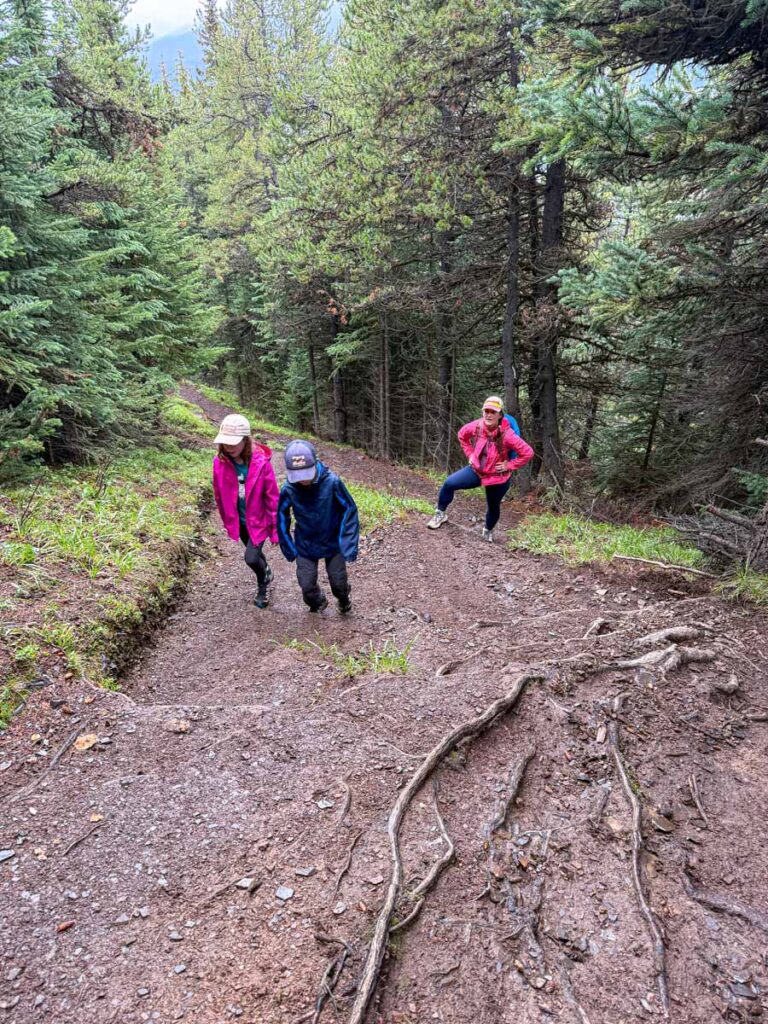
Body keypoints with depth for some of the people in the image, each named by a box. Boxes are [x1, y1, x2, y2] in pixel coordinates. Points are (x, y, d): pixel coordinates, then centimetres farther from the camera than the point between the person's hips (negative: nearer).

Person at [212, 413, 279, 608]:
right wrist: (227, 520, 10)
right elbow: (219, 494, 0)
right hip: (238, 519, 4)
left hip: (259, 519, -4)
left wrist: (276, 528, -11)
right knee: (254, 554, 21)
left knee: (251, 558, -11)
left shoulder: (261, 463, -24)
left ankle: (263, 586, 22)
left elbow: (272, 498, -15)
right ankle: (266, 574, 53)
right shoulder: (220, 462, -15)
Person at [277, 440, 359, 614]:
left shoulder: (332, 482, -26)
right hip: (305, 546, 1)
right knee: (307, 585, 6)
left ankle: (343, 601, 45)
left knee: (339, 582, 9)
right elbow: (282, 518, -3)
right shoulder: (288, 489, -21)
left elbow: (350, 510, -15)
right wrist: (289, 548, 0)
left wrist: (348, 545, -16)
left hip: (332, 542, -1)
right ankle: (318, 603, 41)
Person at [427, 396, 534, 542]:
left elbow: (528, 453, -24)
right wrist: (470, 454, 2)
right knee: (449, 483, -13)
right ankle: (440, 514, 8)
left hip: (498, 476, -3)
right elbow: (462, 435, 7)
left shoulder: (507, 435, -29)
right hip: (477, 470, 3)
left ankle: (488, 530, 46)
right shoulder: (476, 426, -16)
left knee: (493, 507, 16)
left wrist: (509, 466, -19)